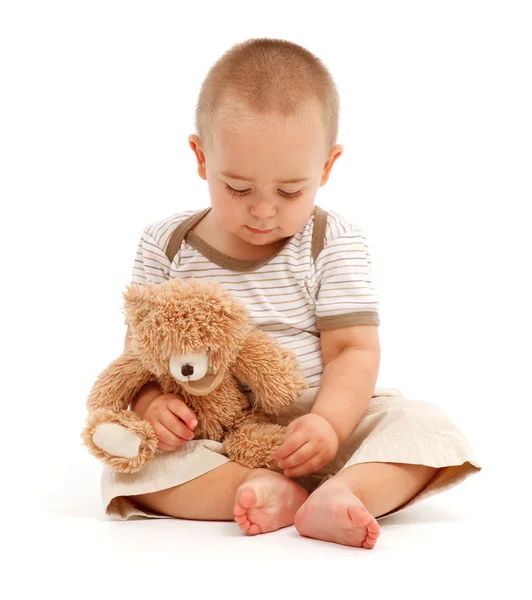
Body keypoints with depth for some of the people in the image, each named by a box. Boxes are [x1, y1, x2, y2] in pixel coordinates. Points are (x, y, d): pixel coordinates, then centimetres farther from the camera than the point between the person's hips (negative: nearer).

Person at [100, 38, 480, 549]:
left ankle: (336, 496, -44)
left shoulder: (335, 244, -3)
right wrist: (149, 401, -19)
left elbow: (353, 350, -8)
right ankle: (269, 492, -33)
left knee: (425, 426, -22)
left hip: (311, 429, 0)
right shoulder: (165, 246, 1)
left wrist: (329, 422, -26)